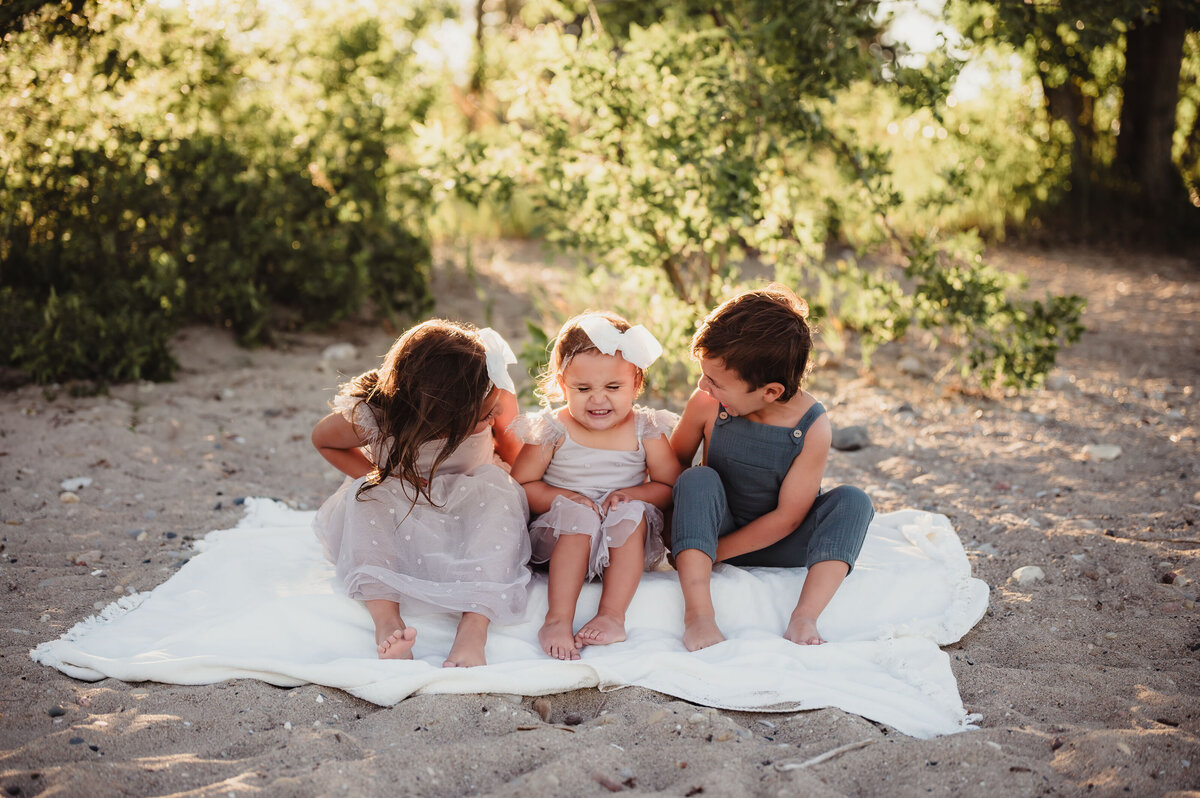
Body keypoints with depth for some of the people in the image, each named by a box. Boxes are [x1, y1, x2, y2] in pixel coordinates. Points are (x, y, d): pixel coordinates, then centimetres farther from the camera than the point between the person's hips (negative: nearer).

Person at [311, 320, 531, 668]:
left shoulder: (495, 393, -25)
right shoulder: (370, 415, -30)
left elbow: (513, 454, -2)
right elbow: (323, 440, -6)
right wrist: (383, 480, -16)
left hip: (472, 513, 0)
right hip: (398, 520, 0)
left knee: (499, 489, -31)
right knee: (365, 496, -30)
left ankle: (474, 626, -44)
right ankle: (386, 619, -43)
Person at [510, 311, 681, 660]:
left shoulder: (645, 431, -1)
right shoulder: (552, 431, -4)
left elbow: (671, 486, 1)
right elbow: (521, 485, -3)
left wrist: (630, 494, -16)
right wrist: (563, 497, -19)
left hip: (627, 546, 2)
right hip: (558, 536, -1)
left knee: (632, 514, -29)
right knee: (580, 517, -32)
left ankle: (612, 615, -31)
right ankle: (558, 618, -35)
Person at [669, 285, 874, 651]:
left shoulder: (812, 429, -21)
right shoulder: (706, 405, -16)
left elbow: (787, 518, -18)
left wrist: (717, 551, -20)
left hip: (775, 543, 0)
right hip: (715, 533, 1)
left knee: (852, 501, -22)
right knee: (697, 480, -29)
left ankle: (804, 617, -34)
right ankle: (698, 612, -37)